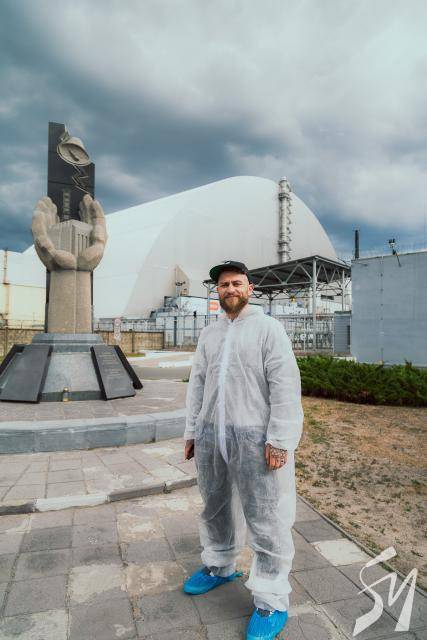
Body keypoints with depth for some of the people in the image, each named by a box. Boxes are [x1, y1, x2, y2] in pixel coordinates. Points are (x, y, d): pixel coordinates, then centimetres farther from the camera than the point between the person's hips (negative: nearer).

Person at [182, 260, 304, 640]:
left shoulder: (268, 328, -4)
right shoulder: (209, 334, 13)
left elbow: (285, 385, -11)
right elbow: (197, 384, 14)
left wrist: (280, 439, -16)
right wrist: (192, 431, 12)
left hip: (255, 438, -5)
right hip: (211, 437, 6)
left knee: (266, 520, 4)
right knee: (216, 508, 20)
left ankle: (272, 602, 21)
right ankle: (219, 567, 43)